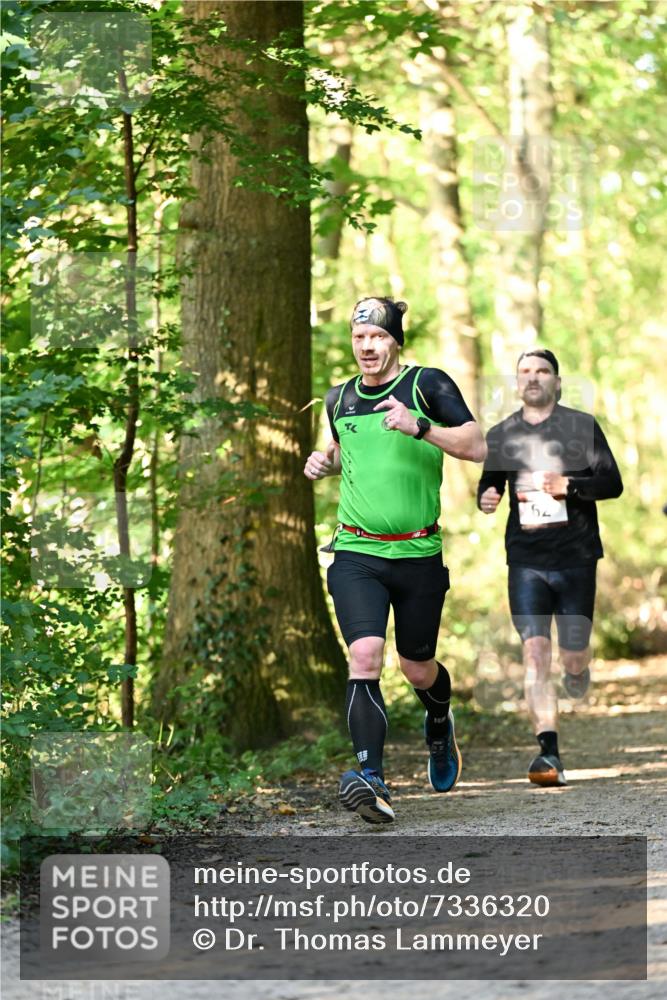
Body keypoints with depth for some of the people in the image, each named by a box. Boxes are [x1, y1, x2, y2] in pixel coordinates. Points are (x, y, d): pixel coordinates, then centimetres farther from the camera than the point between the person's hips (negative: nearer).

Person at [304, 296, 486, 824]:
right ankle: (373, 781, -23)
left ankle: (439, 722, 48)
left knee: (418, 669, 11)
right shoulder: (340, 398, 10)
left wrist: (420, 427, -24)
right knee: (364, 656, -19)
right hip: (356, 553, 2)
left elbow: (477, 447, -11)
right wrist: (326, 461, 8)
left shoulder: (427, 384, -4)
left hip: (418, 554, -2)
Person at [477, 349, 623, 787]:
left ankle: (579, 670, 42)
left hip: (576, 556, -1)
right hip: (525, 558, 1)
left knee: (573, 653, 2)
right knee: (534, 651, -13)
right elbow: (489, 485, 21)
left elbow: (612, 483, 0)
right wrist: (486, 498, -3)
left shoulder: (582, 426, 4)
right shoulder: (501, 435, 11)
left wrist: (568, 485, -17)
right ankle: (549, 754, -15)